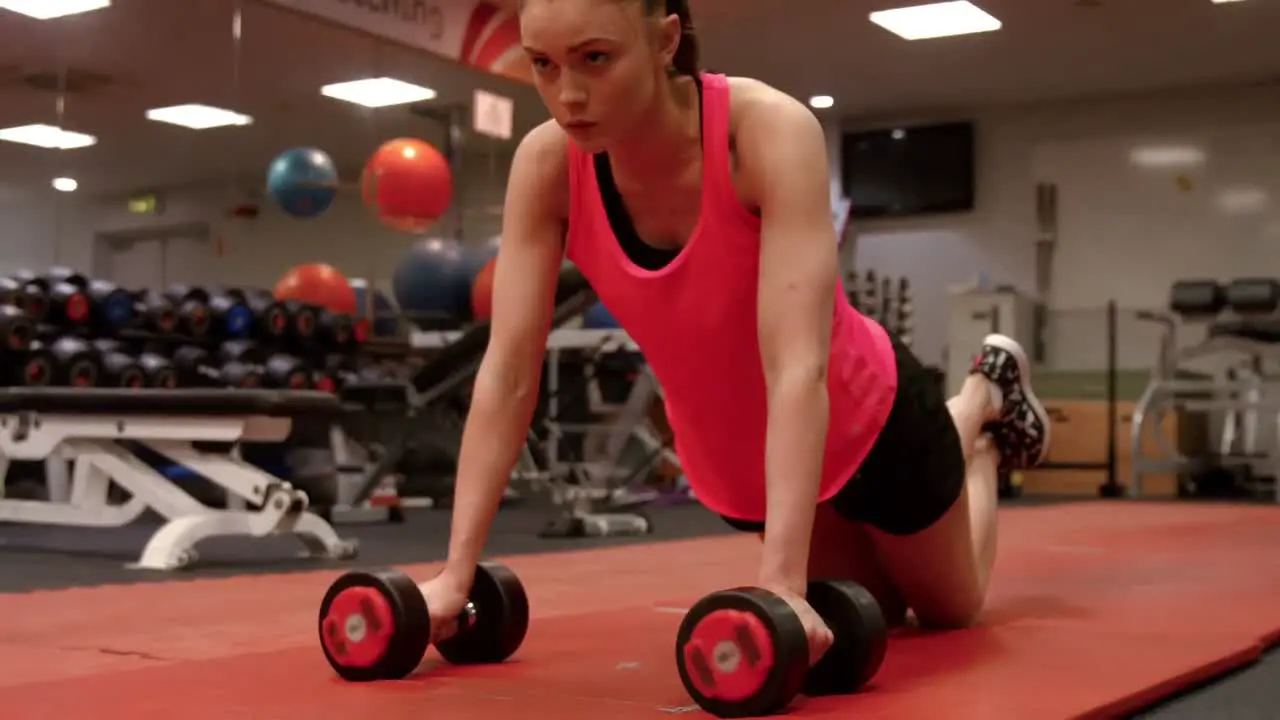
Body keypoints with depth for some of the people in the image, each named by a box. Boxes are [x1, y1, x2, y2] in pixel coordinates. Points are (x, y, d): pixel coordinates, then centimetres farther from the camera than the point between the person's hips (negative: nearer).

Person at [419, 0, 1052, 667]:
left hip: (863, 423, -3)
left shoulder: (770, 129, -35)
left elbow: (797, 367, -42)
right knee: (873, 612, 28)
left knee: (950, 610, 25)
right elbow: (507, 372, -22)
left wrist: (783, 581, -50)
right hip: (731, 458, 4)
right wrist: (456, 572, -28)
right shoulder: (546, 165, -23)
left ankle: (982, 401, 48)